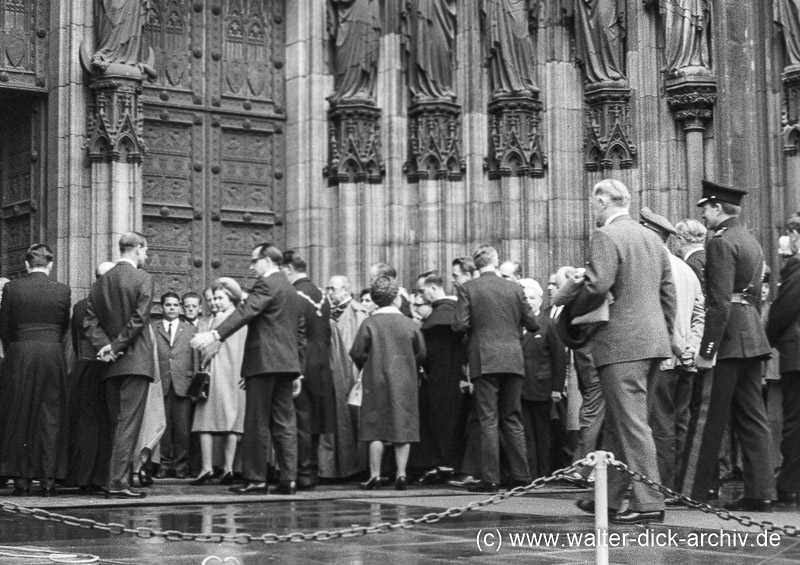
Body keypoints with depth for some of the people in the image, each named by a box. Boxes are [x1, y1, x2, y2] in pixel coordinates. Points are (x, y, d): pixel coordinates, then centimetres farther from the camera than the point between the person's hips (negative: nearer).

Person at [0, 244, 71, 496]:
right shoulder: (61, 290, -1)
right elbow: (64, 326, 9)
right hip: (53, 355, 0)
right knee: (50, 417, 6)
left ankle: (21, 478, 6)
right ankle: (48, 479, 2)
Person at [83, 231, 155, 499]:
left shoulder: (100, 282, 12)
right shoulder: (143, 278, -6)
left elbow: (90, 322, 6)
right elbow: (139, 319, -14)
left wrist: (105, 345, -4)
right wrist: (116, 347, -9)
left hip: (111, 365, 6)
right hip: (136, 360, -6)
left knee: (117, 423, 13)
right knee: (129, 423, -8)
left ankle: (117, 479, 14)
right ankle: (118, 482, -13)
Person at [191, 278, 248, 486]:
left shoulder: (220, 318, -10)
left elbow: (209, 348, -11)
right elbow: (243, 351, 13)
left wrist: (203, 363, 6)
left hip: (218, 375, -7)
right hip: (237, 375, 7)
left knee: (207, 421, -5)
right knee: (231, 421, 5)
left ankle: (207, 467, -13)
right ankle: (228, 468, 0)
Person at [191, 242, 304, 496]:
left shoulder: (266, 284, -7)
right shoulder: (293, 291, 21)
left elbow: (246, 311, -22)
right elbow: (300, 334, 22)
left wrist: (215, 334, -31)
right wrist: (297, 371, 25)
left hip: (263, 361, -8)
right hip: (287, 364, 8)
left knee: (257, 423, -4)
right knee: (284, 422, 6)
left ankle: (255, 479, -4)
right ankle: (289, 479, 3)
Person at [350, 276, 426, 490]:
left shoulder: (369, 324, -8)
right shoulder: (410, 325, -3)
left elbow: (357, 354, -7)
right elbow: (421, 354, 2)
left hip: (376, 383, -1)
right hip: (404, 384, 1)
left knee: (376, 428, 3)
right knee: (402, 427, 5)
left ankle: (375, 475, 0)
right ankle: (401, 474, 1)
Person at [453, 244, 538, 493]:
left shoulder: (468, 288, -3)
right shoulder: (514, 288, 5)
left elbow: (461, 325, -9)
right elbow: (532, 324, 7)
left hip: (484, 360, -3)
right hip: (513, 360, 3)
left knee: (488, 419, -2)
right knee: (512, 418, 12)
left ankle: (490, 479, -5)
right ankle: (521, 476, 11)